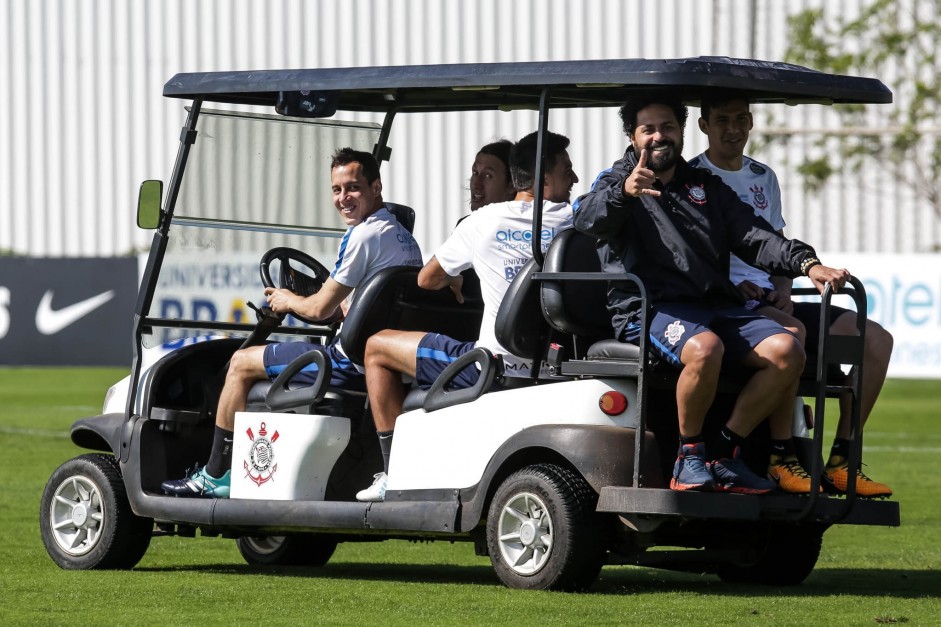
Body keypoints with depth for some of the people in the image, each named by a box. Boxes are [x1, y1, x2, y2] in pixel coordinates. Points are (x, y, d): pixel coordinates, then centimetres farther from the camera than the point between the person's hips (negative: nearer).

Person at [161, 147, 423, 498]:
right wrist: (298, 300, 21)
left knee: (241, 363, 3)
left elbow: (321, 309, -15)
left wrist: (288, 301, 6)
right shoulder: (404, 238, 15)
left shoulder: (365, 235, -16)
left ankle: (215, 477, 8)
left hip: (353, 363, -10)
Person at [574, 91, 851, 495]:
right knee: (704, 348, -37)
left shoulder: (707, 187, 26)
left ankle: (725, 451, -13)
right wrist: (624, 192, -34)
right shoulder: (616, 182, 11)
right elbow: (588, 219, -12)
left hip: (717, 307, 5)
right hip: (647, 310, -5)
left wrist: (806, 264, -4)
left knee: (786, 349, -22)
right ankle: (689, 454, -18)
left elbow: (753, 238, 14)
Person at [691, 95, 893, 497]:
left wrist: (783, 287, 2)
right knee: (791, 331, -38)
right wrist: (733, 287, -20)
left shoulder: (763, 178, 21)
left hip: (770, 301, 7)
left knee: (875, 338, -8)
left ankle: (840, 462, -10)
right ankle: (779, 458, -32)